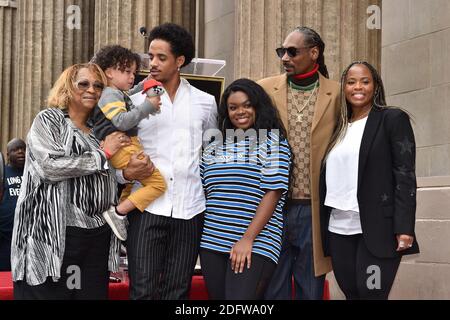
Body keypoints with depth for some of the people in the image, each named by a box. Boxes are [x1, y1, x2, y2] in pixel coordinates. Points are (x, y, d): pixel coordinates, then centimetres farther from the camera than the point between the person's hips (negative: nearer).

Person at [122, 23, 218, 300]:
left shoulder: (205, 103, 10)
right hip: (148, 207, -2)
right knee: (143, 290, -6)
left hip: (190, 210, 2)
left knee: (177, 290, 7)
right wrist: (125, 170, -13)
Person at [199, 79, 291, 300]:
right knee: (217, 296, 7)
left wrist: (248, 239, -14)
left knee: (240, 297, -16)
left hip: (255, 246, -5)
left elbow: (273, 193, -8)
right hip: (212, 244, 5)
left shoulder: (273, 142, 1)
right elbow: (202, 193, 18)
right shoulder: (214, 148, 16)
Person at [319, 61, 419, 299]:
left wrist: (404, 228, -15)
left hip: (376, 228, -5)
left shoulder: (393, 119, 1)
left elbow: (405, 176, -6)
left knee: (371, 294, -8)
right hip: (338, 228, 5)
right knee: (351, 294, 7)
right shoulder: (338, 128, 17)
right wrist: (322, 227, 11)